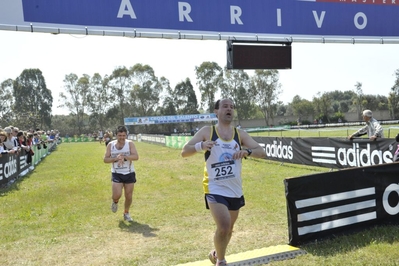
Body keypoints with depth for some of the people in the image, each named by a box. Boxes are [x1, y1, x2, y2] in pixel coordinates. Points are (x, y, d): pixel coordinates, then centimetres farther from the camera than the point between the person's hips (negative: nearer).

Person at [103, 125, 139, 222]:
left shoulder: (130, 143, -6)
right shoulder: (110, 145, -1)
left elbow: (136, 157, -17)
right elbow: (105, 159, -1)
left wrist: (124, 157, -29)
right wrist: (116, 158, -18)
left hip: (129, 173, 0)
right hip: (116, 174, 0)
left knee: (129, 196, 5)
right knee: (117, 195, -14)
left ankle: (126, 213, 31)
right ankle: (115, 202, 24)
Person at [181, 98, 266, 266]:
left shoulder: (240, 134, 2)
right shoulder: (207, 131, -6)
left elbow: (262, 152, -4)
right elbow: (184, 152, -10)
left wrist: (247, 151, -25)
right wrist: (200, 146, -30)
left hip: (235, 191, 5)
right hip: (215, 189, -4)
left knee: (229, 229, 19)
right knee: (223, 226, -21)